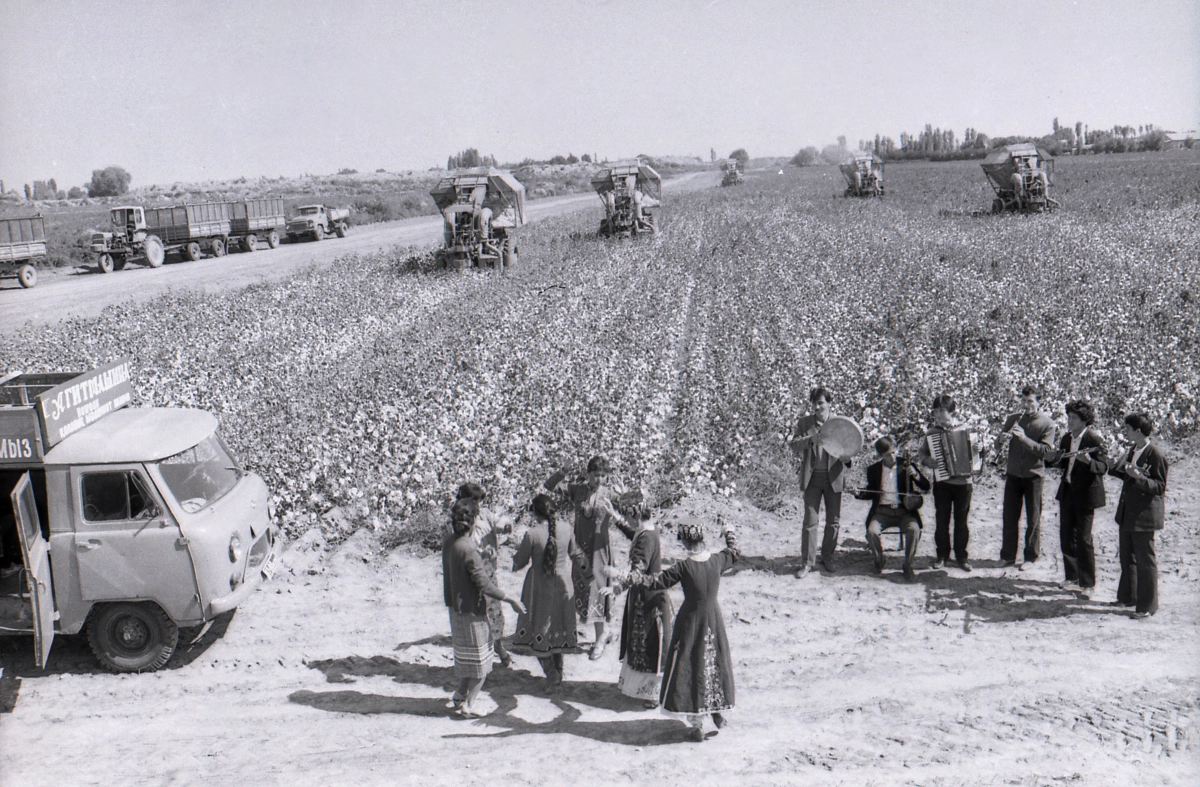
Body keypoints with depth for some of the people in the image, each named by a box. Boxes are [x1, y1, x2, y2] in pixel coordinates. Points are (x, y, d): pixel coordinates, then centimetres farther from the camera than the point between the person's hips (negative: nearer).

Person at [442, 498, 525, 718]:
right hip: (471, 610, -8)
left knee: (468, 656, 23)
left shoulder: (448, 541, -2)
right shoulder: (469, 549, -26)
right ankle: (468, 705, 13)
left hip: (455, 607, 8)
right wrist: (510, 599, -17)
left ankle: (460, 695, 29)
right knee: (481, 659, 7)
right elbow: (484, 585, -24)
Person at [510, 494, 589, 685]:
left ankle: (551, 672, 3)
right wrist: (586, 565, 30)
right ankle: (558, 669, 28)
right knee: (559, 625, 18)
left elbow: (520, 562, -7)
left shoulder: (532, 534, -18)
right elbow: (574, 553, 10)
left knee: (539, 628, 8)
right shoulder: (566, 530, -7)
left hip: (539, 587, -4)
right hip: (562, 584, 4)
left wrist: (514, 560, 16)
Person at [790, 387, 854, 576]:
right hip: (812, 477, -1)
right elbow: (795, 447, -7)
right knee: (810, 521, -3)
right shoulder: (804, 423, 1)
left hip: (833, 477, 1)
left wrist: (846, 456, -23)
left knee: (833, 521, 8)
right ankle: (807, 562, 5)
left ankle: (827, 557, 26)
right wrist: (811, 438, -25)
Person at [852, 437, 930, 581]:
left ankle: (908, 565, -10)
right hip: (882, 511, 1)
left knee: (914, 530, -30)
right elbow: (871, 492, 19)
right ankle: (880, 560, 2)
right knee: (872, 531, -27)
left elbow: (926, 487, 1)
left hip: (904, 511, -1)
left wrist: (915, 475, -18)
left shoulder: (906, 466, 2)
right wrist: (860, 494, -3)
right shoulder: (873, 469, 7)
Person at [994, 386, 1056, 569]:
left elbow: (1046, 450, -15)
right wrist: (1001, 439, -18)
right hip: (1013, 475, 3)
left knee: (1033, 519, 4)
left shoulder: (1046, 423, -3)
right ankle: (1008, 555, 15)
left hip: (1034, 476, -3)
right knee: (1009, 516, 6)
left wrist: (1024, 438, -25)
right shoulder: (1012, 420, 6)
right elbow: (997, 447, 5)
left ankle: (1031, 556, 16)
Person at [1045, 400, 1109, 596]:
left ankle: (1087, 584, 5)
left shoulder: (1095, 439, -13)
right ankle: (1072, 576, 26)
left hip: (1086, 494, -7)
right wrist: (1054, 459, -3)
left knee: (1083, 538, -4)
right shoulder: (1067, 438, 8)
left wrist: (1089, 461, -37)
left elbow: (1104, 467, -19)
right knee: (1066, 535, 12)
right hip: (1067, 492, 7)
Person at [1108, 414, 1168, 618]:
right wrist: (1119, 470, 8)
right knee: (1127, 557, 18)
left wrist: (1139, 477, -30)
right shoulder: (1132, 450, 9)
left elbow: (1160, 487, -18)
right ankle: (1127, 597, 31)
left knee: (1145, 559, -1)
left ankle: (1147, 605, 7)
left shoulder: (1155, 454, -16)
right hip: (1127, 512, 9)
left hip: (1145, 514, -9)